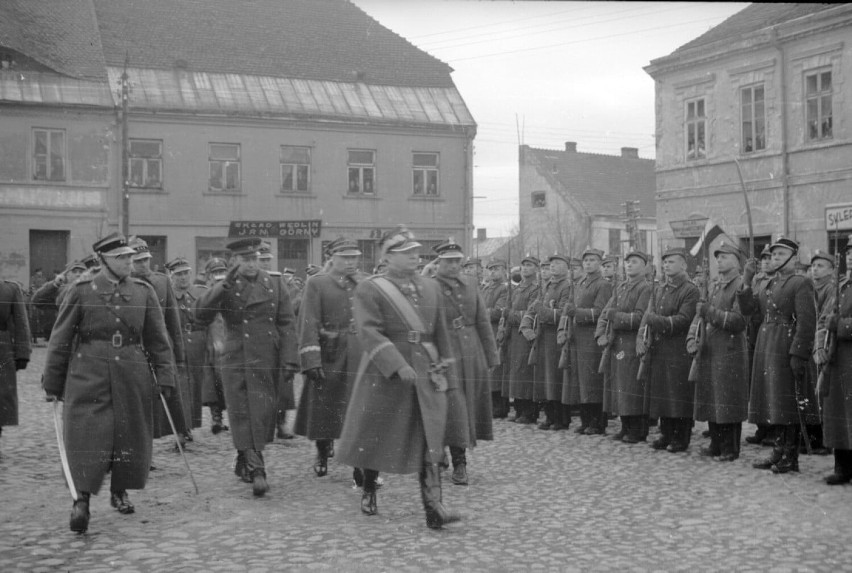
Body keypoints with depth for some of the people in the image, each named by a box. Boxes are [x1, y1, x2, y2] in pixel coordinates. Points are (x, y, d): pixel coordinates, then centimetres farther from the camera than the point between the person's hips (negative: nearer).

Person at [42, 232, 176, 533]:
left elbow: (158, 339, 7)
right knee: (88, 436, -9)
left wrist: (165, 378, 0)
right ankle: (82, 500, 1)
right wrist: (52, 383, 2)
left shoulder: (144, 291, 5)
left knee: (130, 436, 9)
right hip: (89, 376, -3)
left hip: (132, 376, 3)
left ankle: (119, 491, 30)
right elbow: (60, 340, 3)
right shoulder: (81, 291, -1)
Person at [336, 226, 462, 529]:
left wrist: (447, 375, 14)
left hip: (427, 374, 4)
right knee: (375, 436, 9)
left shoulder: (431, 287, 12)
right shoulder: (369, 289, -5)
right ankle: (368, 492, 32)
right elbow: (370, 332, -16)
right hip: (385, 374, -3)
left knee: (430, 441, -6)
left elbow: (440, 334, 16)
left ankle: (433, 507, -9)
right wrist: (398, 365, -26)